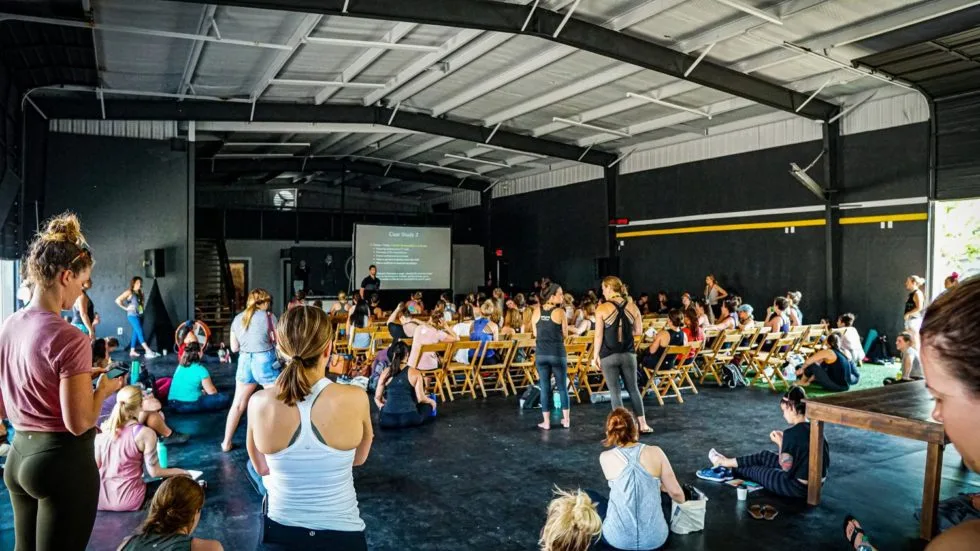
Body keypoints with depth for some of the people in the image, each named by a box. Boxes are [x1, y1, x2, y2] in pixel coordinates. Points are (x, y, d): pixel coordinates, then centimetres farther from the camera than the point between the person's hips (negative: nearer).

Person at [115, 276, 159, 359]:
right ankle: (148, 351, -22)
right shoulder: (129, 292, -5)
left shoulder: (140, 293, 14)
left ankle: (132, 351, 17)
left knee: (136, 333, 10)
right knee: (140, 332, -13)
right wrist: (126, 308, -8)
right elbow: (118, 300, -10)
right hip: (132, 315, -7)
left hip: (139, 316, 7)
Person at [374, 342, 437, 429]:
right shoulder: (414, 373, -3)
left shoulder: (385, 372, 3)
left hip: (387, 420, 2)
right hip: (409, 419, -1)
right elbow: (421, 398, -6)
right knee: (428, 406, 26)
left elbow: (377, 398, 6)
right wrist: (431, 401, 16)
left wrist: (381, 405, 29)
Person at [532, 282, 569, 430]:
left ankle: (546, 422, 10)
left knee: (545, 388, 7)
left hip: (541, 354, 3)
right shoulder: (560, 311, -7)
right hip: (557, 353, -3)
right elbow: (565, 334, 0)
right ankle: (566, 420, 17)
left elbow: (535, 333, 10)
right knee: (562, 387, 11)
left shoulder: (537, 311, 3)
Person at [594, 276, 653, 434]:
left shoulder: (602, 309, -10)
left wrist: (595, 356, 0)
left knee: (615, 391, 5)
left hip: (609, 356, -3)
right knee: (633, 388, 15)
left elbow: (599, 335, -9)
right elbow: (638, 331, 6)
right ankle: (643, 425, 21)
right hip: (628, 354, 4)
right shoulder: (632, 306, 0)